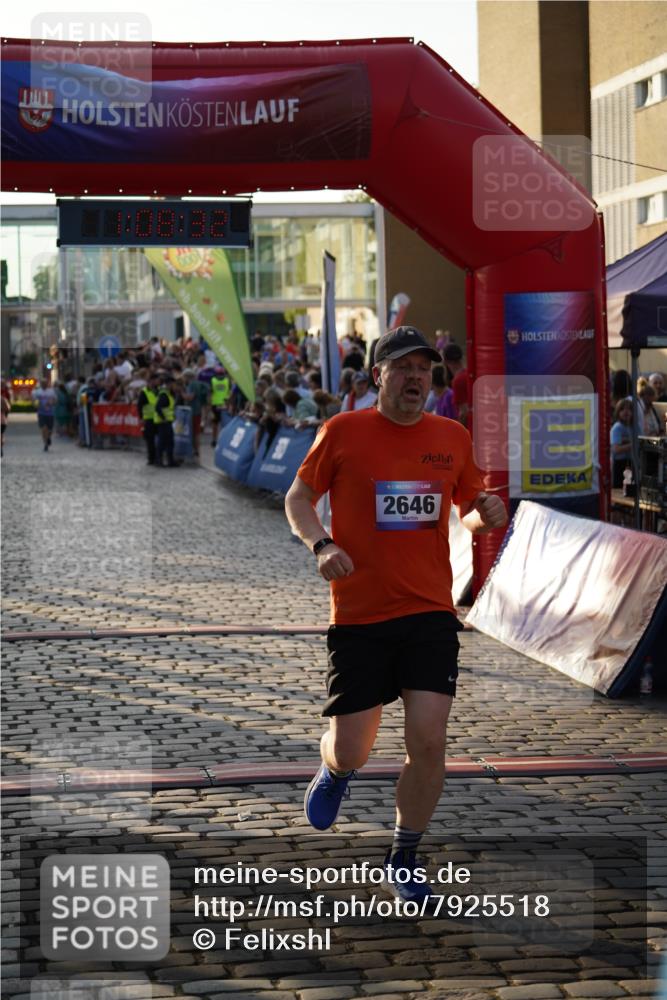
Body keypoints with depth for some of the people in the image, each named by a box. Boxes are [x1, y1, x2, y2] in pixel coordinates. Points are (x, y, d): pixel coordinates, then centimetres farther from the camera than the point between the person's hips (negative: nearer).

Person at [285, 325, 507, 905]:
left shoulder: (452, 437, 6)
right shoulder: (343, 432, -2)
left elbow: (470, 508, 20)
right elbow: (298, 498, 8)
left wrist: (486, 514, -3)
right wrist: (321, 546, -10)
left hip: (430, 613, 2)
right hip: (358, 616, -1)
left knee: (428, 739, -11)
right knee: (351, 750, 1)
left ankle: (403, 862, 10)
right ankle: (335, 772, 42)